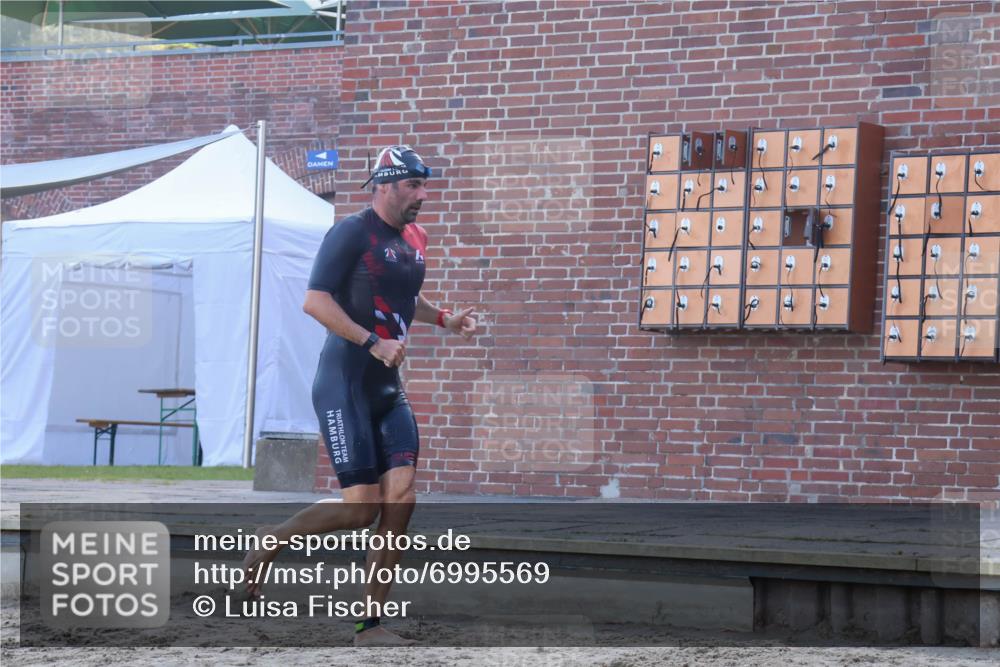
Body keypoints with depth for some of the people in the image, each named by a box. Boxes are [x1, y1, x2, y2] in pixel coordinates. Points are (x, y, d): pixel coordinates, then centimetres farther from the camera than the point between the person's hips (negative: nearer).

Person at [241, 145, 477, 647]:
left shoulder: (415, 239, 14)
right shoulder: (352, 233, -11)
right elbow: (315, 301, -19)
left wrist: (444, 318, 16)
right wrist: (374, 344, -25)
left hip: (388, 389, 7)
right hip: (344, 386, -7)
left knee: (400, 497, -5)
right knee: (361, 508, -10)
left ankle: (370, 624, 3)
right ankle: (271, 540, 16)